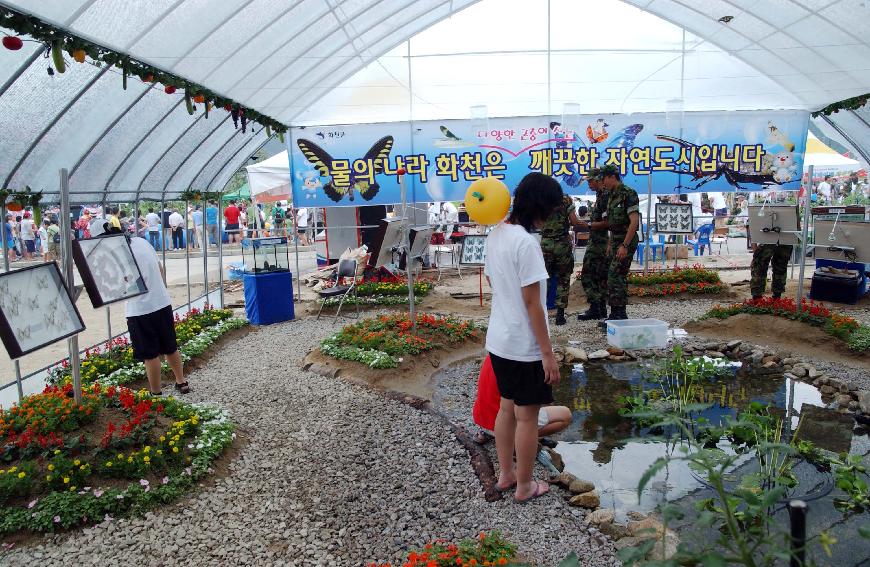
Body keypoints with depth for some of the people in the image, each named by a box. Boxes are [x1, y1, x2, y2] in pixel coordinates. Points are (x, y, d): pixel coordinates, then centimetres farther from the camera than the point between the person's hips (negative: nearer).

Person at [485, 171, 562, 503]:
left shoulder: (495, 235, 4)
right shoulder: (526, 243, -23)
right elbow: (532, 303, -22)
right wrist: (548, 353, -17)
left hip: (498, 340, 9)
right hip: (524, 347, -8)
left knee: (507, 408, 20)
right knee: (527, 416, 7)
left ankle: (506, 474, 35)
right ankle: (524, 486, 23)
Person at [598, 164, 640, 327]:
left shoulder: (628, 194, -13)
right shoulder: (612, 196, 15)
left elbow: (634, 221, -20)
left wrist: (624, 245, -24)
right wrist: (610, 246, 18)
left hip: (626, 241, -9)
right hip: (615, 240, 9)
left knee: (616, 277, -12)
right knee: (613, 277, 10)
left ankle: (620, 316, -7)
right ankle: (615, 315, 17)